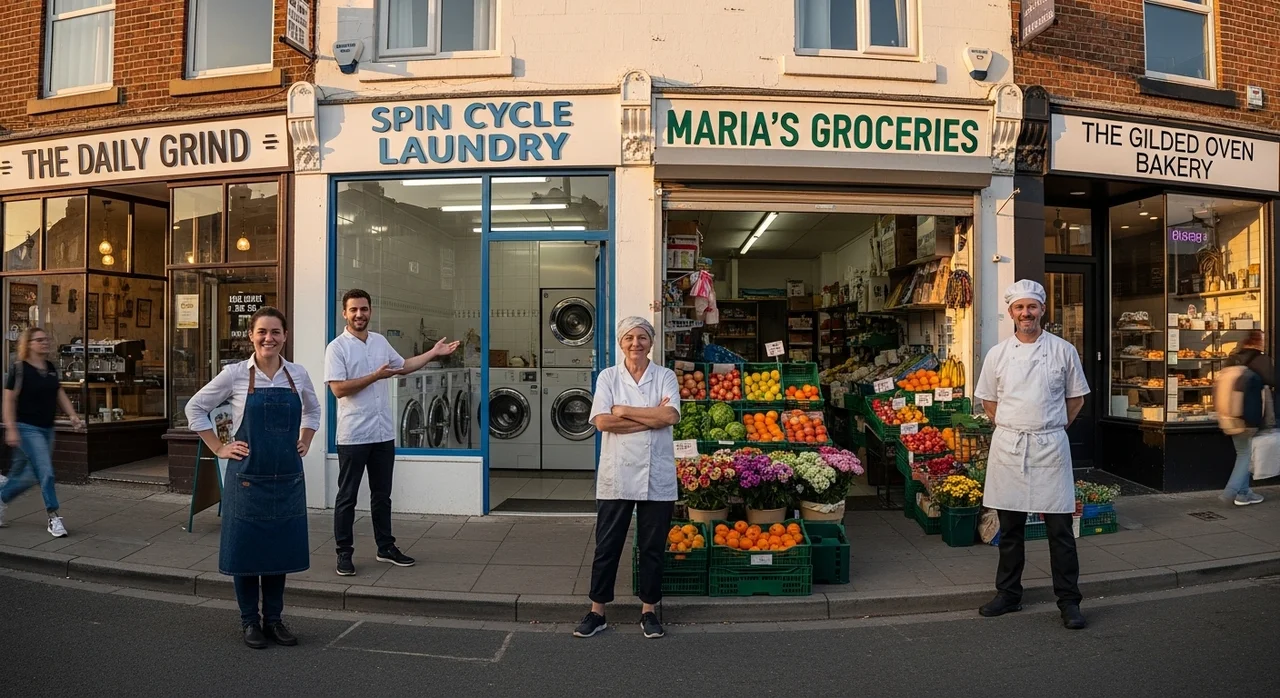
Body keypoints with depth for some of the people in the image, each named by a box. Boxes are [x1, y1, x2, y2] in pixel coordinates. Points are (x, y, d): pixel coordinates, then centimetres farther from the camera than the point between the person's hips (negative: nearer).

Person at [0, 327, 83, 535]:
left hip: (47, 429, 7)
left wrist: (72, 414, 3)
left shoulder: (51, 368, 8)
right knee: (46, 472, -10)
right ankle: (53, 518, -3)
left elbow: (59, 394, 16)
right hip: (27, 428, -7)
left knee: (28, 475, 16)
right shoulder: (20, 368, -11)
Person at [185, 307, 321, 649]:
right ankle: (250, 620, 24)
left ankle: (274, 618, 26)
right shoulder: (235, 374, -7)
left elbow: (313, 409, 20)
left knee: (281, 549, 11)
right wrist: (219, 448, -2)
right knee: (246, 548, 7)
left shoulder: (298, 374, 2)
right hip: (248, 476, -3)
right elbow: (195, 407, 3)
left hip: (287, 477, 3)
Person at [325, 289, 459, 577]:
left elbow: (402, 366, 24)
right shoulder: (337, 347, -9)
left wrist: (434, 353, 20)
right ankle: (344, 552, 16)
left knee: (382, 494, 14)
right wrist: (376, 376, -18)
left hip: (383, 433, 6)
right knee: (347, 496, 5)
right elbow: (338, 388, -17)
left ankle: (385, 547, 25)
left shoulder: (380, 341, 10)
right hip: (353, 435, -6)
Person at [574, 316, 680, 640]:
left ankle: (649, 611, 26)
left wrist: (625, 411, -12)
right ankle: (596, 612, 21)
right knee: (607, 546, 7)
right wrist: (651, 417, -12)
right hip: (616, 475, 0)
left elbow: (671, 416, -14)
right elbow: (602, 421, -11)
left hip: (656, 477, 0)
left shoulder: (665, 376, 4)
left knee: (653, 547, 10)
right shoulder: (608, 377, 3)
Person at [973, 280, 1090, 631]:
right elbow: (988, 400, 13)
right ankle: (1008, 594, 23)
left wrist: (1053, 427, 5)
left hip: (1050, 445, -1)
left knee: (1060, 528, 1)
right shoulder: (997, 353, 4)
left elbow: (1076, 398, 10)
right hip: (1007, 446, 2)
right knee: (1010, 526, 11)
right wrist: (1010, 427, 6)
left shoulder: (1063, 350, 1)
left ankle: (1068, 600, 14)